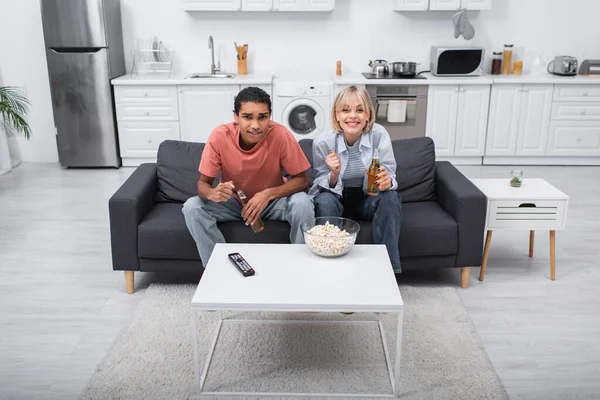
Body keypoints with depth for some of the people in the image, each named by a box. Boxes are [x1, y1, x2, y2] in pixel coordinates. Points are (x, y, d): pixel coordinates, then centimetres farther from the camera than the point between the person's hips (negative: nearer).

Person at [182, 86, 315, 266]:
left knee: (302, 204, -30)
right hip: (233, 202, 1)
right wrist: (213, 193, -40)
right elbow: (203, 183, -14)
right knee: (192, 207, -23)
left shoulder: (280, 134, -25)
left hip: (273, 201, -1)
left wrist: (268, 194, -33)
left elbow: (302, 179, -17)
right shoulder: (220, 136, -23)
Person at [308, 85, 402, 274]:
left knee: (390, 198, -28)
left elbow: (390, 177, -15)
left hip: (368, 200, 1)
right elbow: (325, 187, -10)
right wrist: (334, 174, -33)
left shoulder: (379, 135, -18)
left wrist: (387, 182, -40)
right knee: (324, 201, -32)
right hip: (337, 200, -1)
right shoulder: (323, 143, -18)